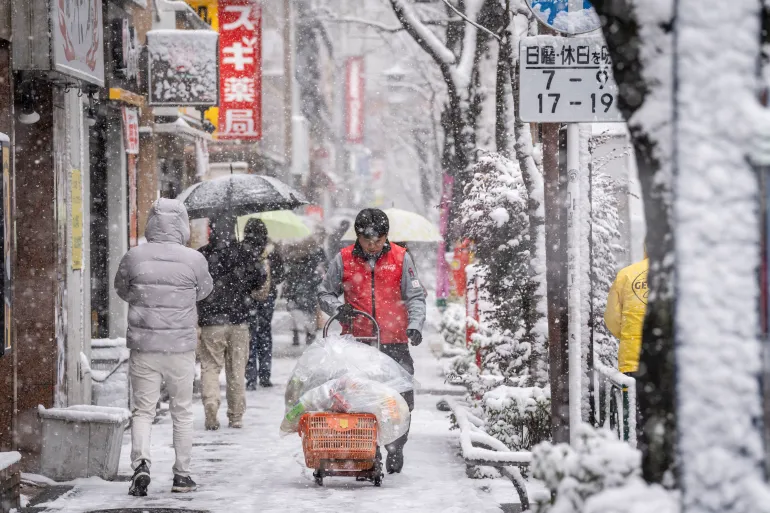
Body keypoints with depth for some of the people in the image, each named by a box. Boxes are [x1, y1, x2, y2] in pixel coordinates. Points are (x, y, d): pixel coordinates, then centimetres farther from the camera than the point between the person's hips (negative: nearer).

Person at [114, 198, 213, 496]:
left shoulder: (134, 257, -6)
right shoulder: (194, 260, -8)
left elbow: (122, 291, 10)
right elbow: (204, 291, 10)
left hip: (143, 347, 0)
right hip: (181, 347, 0)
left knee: (142, 410, 8)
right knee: (182, 412, 13)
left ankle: (141, 463, -14)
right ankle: (182, 474, 17)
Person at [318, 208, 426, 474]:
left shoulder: (400, 258, 5)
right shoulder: (344, 259, 5)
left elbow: (415, 297, 7)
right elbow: (325, 293, 15)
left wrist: (414, 325, -9)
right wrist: (338, 308, -6)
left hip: (394, 342, 0)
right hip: (356, 341, 0)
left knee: (401, 400, -3)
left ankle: (395, 450, 12)